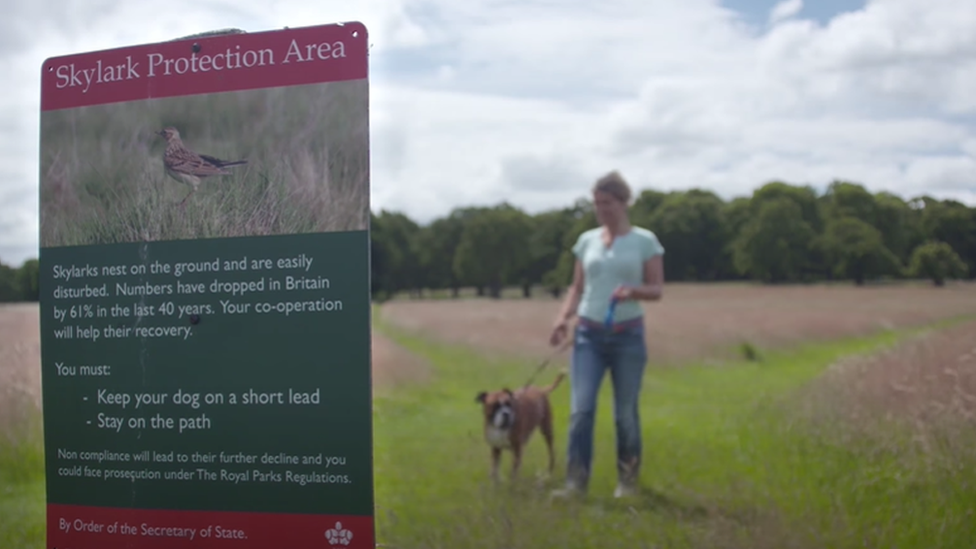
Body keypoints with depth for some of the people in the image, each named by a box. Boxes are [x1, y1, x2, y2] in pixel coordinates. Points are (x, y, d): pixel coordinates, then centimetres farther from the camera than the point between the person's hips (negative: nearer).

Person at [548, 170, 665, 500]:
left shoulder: (645, 240, -1)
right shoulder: (587, 240, 9)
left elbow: (657, 290, -1)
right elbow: (577, 287, 12)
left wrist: (632, 290, -22)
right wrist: (563, 318, -4)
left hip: (628, 335, -2)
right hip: (589, 334, 2)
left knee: (626, 411, 5)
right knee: (581, 408, -9)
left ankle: (627, 480, 21)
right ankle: (576, 481, -6)